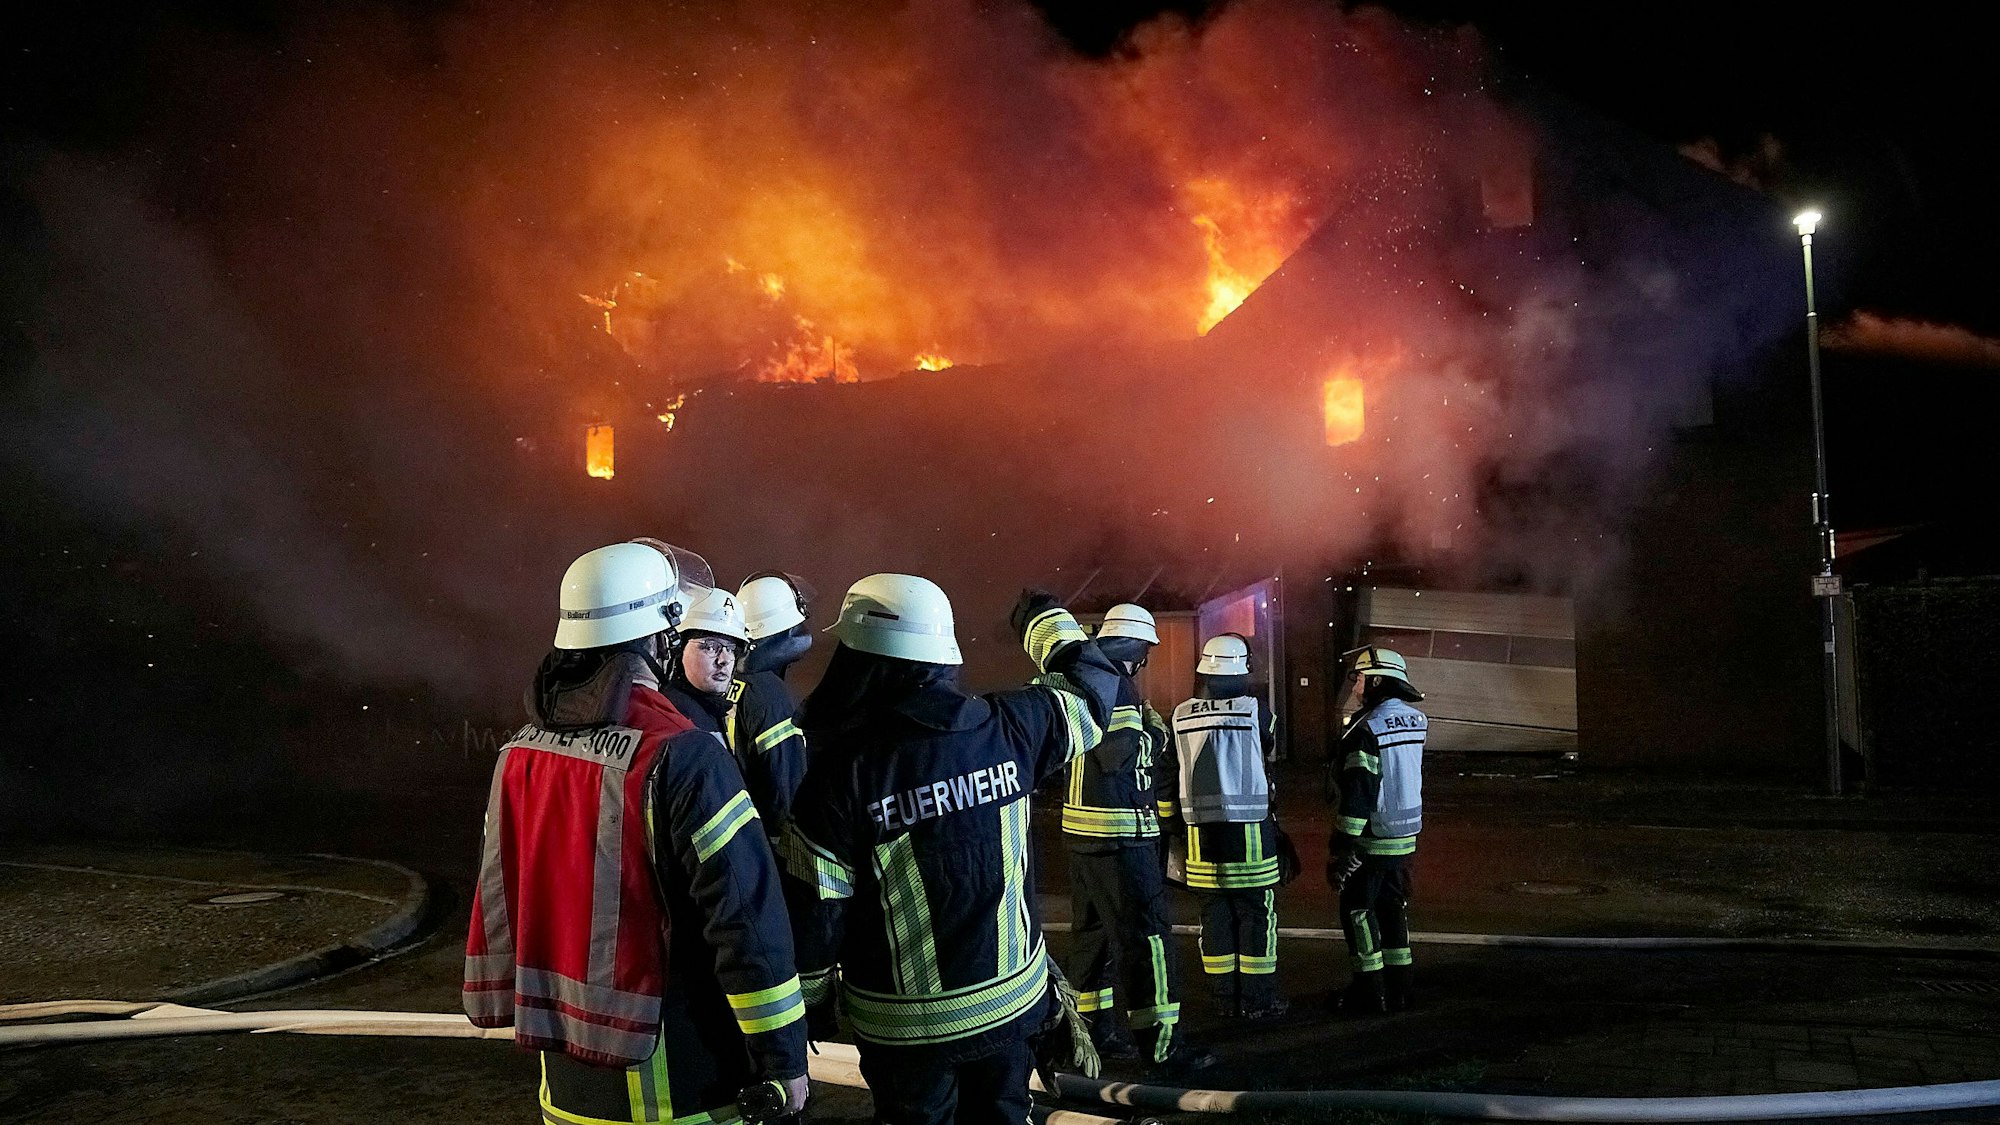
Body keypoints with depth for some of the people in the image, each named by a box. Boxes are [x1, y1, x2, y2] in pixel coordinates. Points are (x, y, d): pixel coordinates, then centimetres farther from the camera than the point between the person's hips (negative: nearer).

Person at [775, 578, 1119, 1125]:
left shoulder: (840, 772, -21)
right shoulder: (1010, 726, -12)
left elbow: (812, 912, -15)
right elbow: (1092, 685, 8)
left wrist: (810, 1005, 2)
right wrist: (1046, 618, 26)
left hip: (904, 1026, -3)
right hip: (1012, 998, 3)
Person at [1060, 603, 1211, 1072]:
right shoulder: (1112, 683, -15)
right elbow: (1122, 755, -21)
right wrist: (1155, 729, -5)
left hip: (1081, 828, 10)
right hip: (1119, 832, -10)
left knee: (1092, 929, 14)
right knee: (1146, 931, -6)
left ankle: (1096, 1028, 22)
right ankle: (1159, 1039, -4)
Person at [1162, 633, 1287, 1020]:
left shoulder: (1181, 717, 3)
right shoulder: (1253, 710, -8)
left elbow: (1168, 777, 8)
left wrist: (1176, 826, 17)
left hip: (1200, 834, 4)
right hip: (1249, 831, -3)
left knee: (1215, 915, 9)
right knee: (1255, 914, 4)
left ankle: (1225, 996, 15)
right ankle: (1258, 999, 7)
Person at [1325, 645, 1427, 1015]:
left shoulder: (1368, 728, -20)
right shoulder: (1415, 720, 4)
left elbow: (1358, 793, -21)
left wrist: (1342, 848, -18)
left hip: (1373, 840, -8)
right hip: (1406, 835, 8)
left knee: (1358, 910, 4)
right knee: (1393, 908, 16)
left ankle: (1370, 993, 7)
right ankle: (1399, 988, 22)